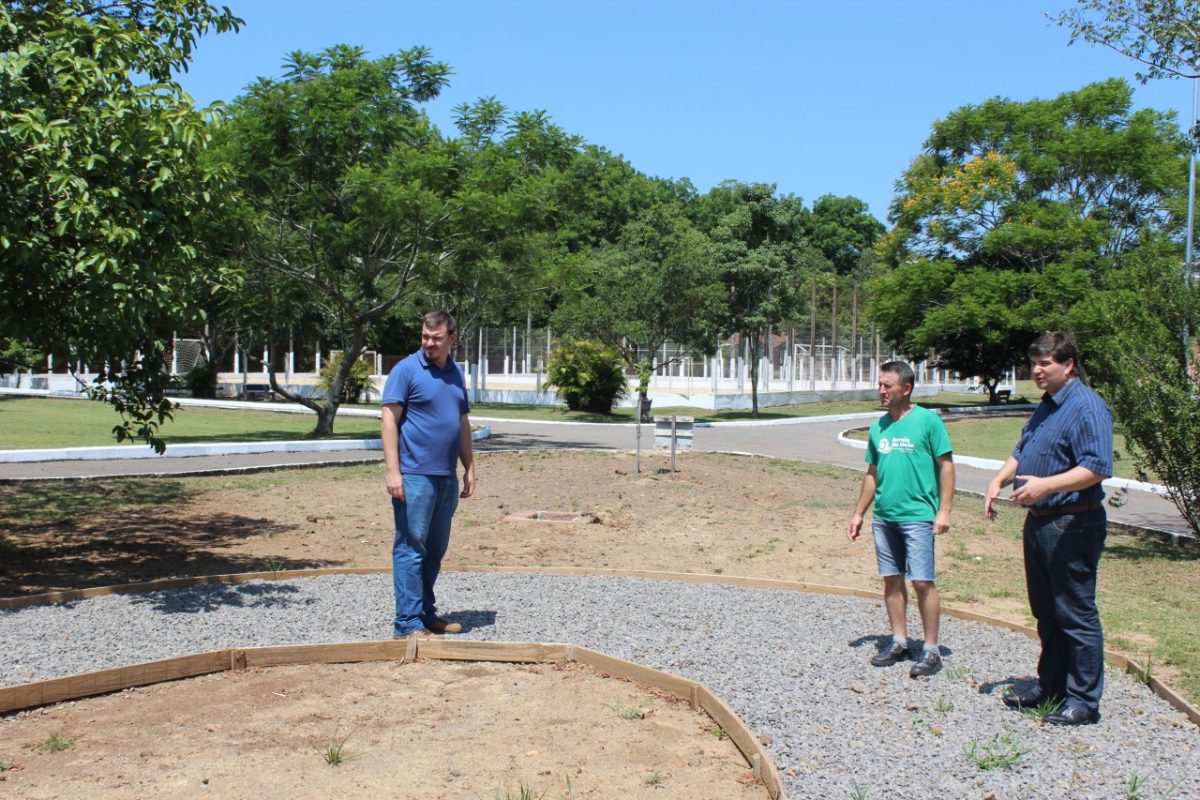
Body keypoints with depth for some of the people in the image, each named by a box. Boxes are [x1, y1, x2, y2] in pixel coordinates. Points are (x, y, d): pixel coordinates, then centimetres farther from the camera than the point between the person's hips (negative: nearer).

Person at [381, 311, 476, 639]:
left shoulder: (456, 373, 14)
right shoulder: (406, 370, -6)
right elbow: (390, 420, -10)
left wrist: (469, 468, 16)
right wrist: (393, 472, -16)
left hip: (447, 477, 7)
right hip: (415, 475, -7)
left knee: (435, 550, 13)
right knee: (411, 548, -4)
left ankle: (427, 614, 24)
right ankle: (408, 623, 0)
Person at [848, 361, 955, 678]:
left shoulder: (928, 420, -5)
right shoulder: (878, 426, 11)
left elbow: (946, 465, -5)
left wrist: (944, 510, -12)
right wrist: (858, 514, 18)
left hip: (917, 515, -6)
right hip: (884, 517, 6)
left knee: (922, 581, -6)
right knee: (891, 580, 11)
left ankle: (931, 650, 4)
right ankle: (899, 642, 23)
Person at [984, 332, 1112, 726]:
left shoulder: (1087, 407, -15)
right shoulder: (1047, 406, 15)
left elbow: (1097, 467, -24)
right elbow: (1021, 452, 21)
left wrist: (1046, 485, -30)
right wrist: (999, 480, 3)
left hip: (1072, 527, -10)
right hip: (1039, 523, 10)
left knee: (1076, 614, -1)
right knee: (1046, 612, 18)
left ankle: (1084, 700, 8)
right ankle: (1050, 686, 30)